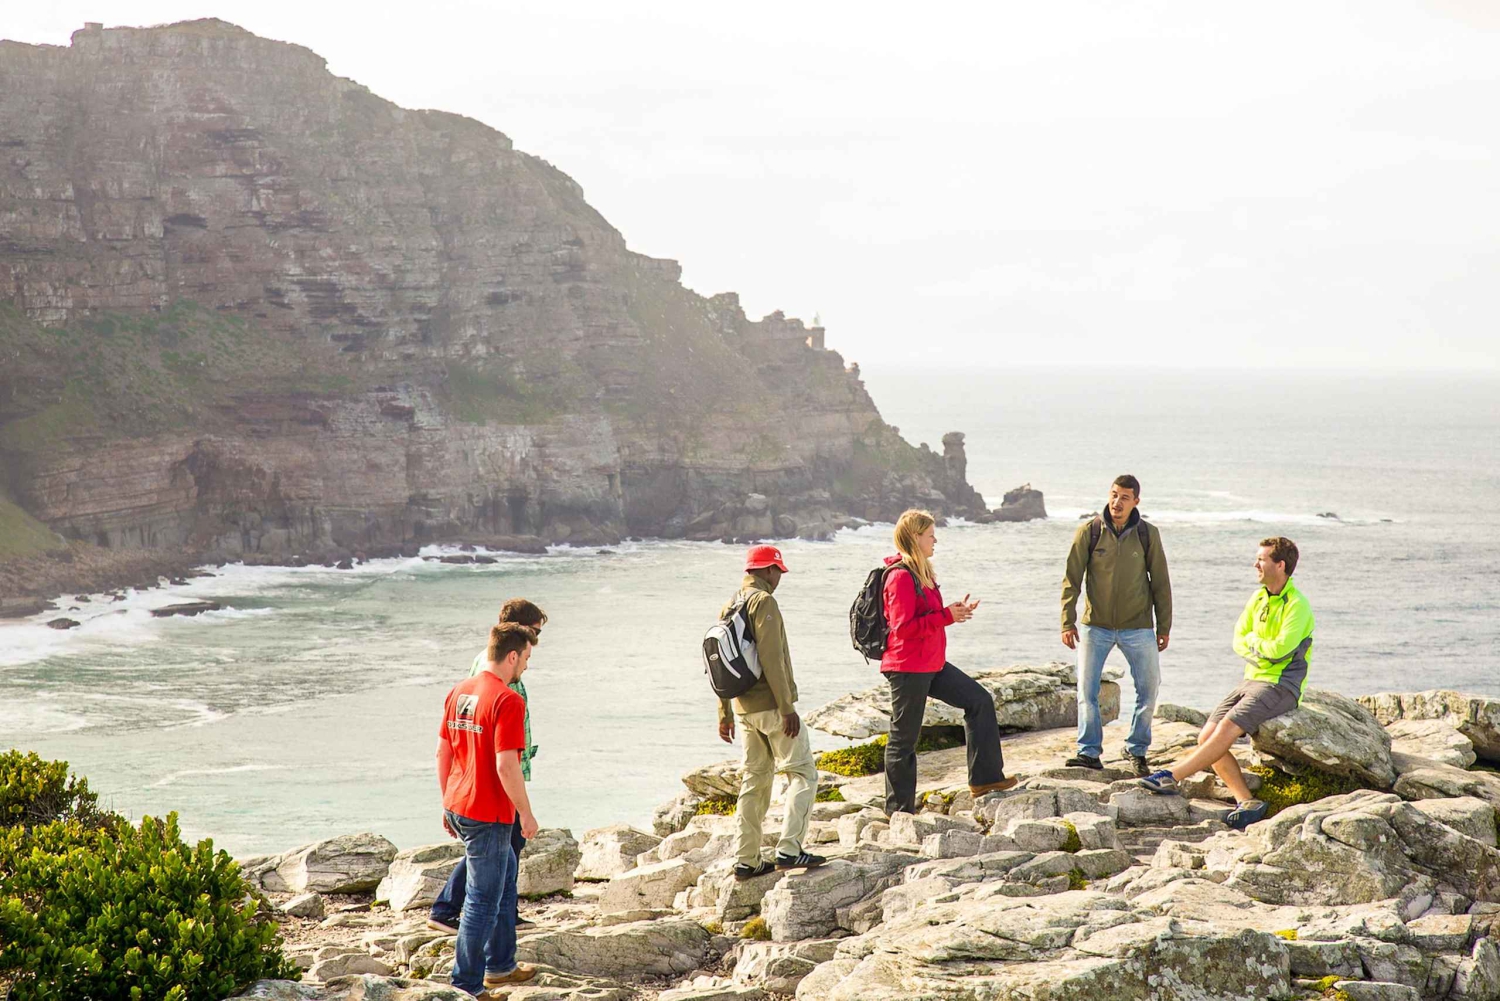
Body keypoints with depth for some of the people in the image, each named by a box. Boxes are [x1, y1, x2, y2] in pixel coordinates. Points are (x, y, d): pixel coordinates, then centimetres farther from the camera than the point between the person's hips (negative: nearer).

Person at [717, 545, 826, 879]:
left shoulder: (729, 607, 14)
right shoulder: (763, 602, -12)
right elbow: (771, 660, -20)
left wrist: (725, 715, 23)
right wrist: (787, 708, -19)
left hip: (744, 708, 8)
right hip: (771, 704, -8)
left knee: (755, 779, 13)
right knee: (802, 773, -4)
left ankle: (746, 860, 12)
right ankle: (789, 849, -14)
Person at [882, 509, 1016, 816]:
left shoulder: (920, 572, 13)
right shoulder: (900, 577, -19)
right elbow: (903, 627, -24)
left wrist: (955, 611, 6)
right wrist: (946, 616, -22)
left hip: (932, 664, 10)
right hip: (907, 668, -10)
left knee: (979, 701, 11)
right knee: (904, 738, -1)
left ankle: (984, 777, 14)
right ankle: (899, 810, 8)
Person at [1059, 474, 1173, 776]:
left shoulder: (1148, 535, -2)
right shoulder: (1089, 532, -5)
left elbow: (1161, 583, 5)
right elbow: (1072, 579, -3)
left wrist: (1164, 627, 4)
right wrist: (1067, 622, -9)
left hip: (1137, 627, 1)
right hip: (1095, 625, -1)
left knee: (1148, 689, 3)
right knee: (1086, 691, -3)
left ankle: (1137, 750, 19)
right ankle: (1089, 752, 5)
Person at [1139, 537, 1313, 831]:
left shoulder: (1297, 605, -12)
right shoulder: (1258, 597, 14)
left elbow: (1280, 649, -22)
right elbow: (1239, 640, 11)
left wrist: (1253, 640, -3)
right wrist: (1260, 651, -10)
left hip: (1280, 687, -8)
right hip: (1252, 681, 8)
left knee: (1226, 730, -25)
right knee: (1206, 737, -7)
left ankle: (1171, 776, -20)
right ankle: (1247, 802, -12)